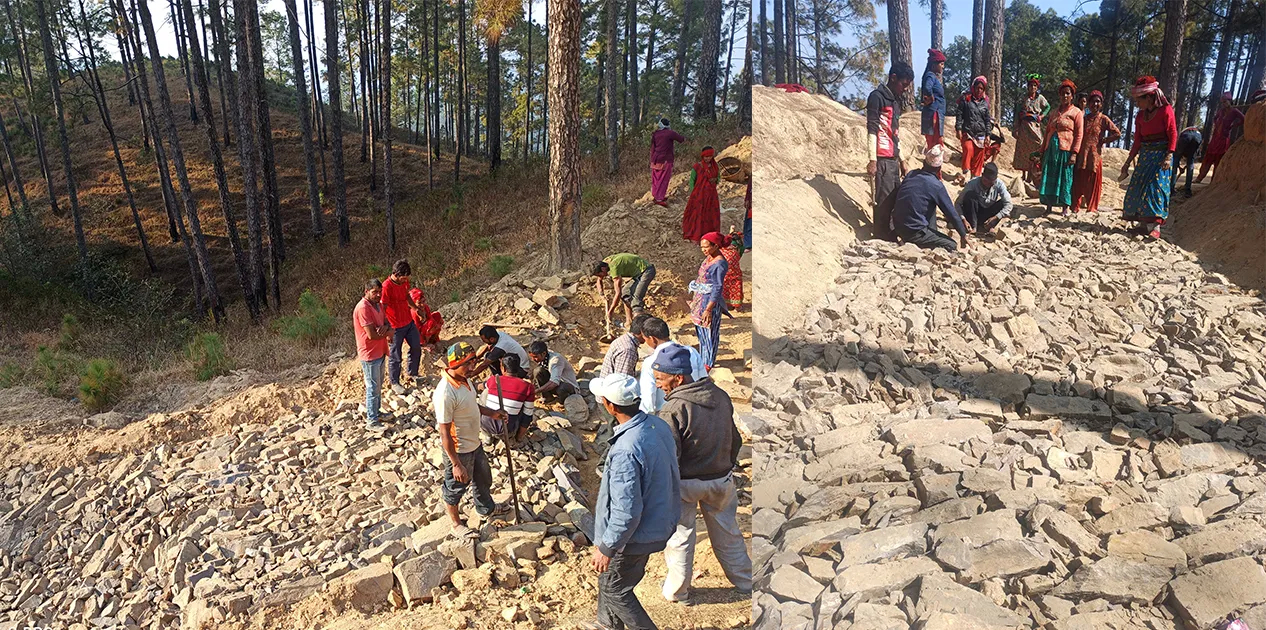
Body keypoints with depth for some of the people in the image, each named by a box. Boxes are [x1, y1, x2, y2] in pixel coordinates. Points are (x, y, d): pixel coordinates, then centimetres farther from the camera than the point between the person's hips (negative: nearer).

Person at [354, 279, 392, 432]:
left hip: (380, 352, 9)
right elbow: (372, 335, -27)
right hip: (370, 355, -9)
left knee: (378, 385, 22)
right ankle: (371, 421, 11)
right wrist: (388, 332, -11)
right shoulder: (363, 308, -24)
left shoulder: (378, 304, 5)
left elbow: (386, 321, 10)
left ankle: (376, 412, 37)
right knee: (373, 388, 0)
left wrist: (385, 327, -15)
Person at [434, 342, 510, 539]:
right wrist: (456, 464, -25)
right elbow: (444, 433, -29)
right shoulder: (445, 394, -34)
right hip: (458, 450, -9)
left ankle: (487, 509, 56)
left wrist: (491, 413, 1)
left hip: (474, 444, 9)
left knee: (483, 478, 29)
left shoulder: (464, 379, -6)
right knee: (456, 487, 16)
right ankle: (456, 525, 40)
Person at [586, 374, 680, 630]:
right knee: (608, 578, 29)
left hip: (634, 535, -9)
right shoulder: (659, 426, -9)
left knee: (615, 590, 17)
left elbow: (626, 512, -31)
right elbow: (664, 473, 7)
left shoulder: (625, 450, -36)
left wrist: (606, 548, -16)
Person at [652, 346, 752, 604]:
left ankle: (676, 591, 29)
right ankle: (745, 582, 37)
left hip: (686, 483, -5)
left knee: (679, 536, 14)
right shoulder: (720, 396, -5)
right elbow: (735, 439, 8)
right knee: (727, 532, 23)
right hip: (722, 479, 6)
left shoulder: (673, 409, -26)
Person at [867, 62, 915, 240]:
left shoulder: (895, 100, 20)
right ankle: (883, 239, -5)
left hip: (893, 159, 9)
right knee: (883, 200, -9)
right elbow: (871, 130, -13)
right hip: (882, 159, -8)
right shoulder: (877, 97, -6)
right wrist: (872, 160, -19)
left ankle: (892, 236, 13)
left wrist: (901, 160, 21)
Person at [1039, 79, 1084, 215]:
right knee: (1049, 177, 2)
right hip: (1051, 148, 4)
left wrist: (1074, 153, -13)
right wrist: (1042, 150, 13)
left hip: (1066, 149, -4)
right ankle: (1048, 206, 8)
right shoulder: (1054, 112, 15)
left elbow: (1079, 134, -4)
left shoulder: (1076, 112, 1)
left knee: (1065, 178, -2)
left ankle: (1065, 207, 4)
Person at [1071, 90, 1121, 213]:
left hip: (1094, 155, -3)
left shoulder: (1103, 119, 0)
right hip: (1080, 155, 3)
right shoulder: (1083, 118, 11)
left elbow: (1117, 134, -3)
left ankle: (1092, 208, 11)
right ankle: (1075, 207, 10)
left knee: (1092, 184, 2)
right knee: (1078, 182, 2)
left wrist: (1103, 141, -4)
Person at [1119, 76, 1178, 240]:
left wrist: (1169, 156, -20)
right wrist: (1127, 162, 14)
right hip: (1145, 156, 7)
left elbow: (1173, 134, -10)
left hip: (1161, 155, -7)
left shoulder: (1165, 110, -6)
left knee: (1156, 187, -11)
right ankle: (1143, 223, 7)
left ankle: (1155, 226, -11)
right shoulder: (1140, 116, 11)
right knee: (1137, 188, 1)